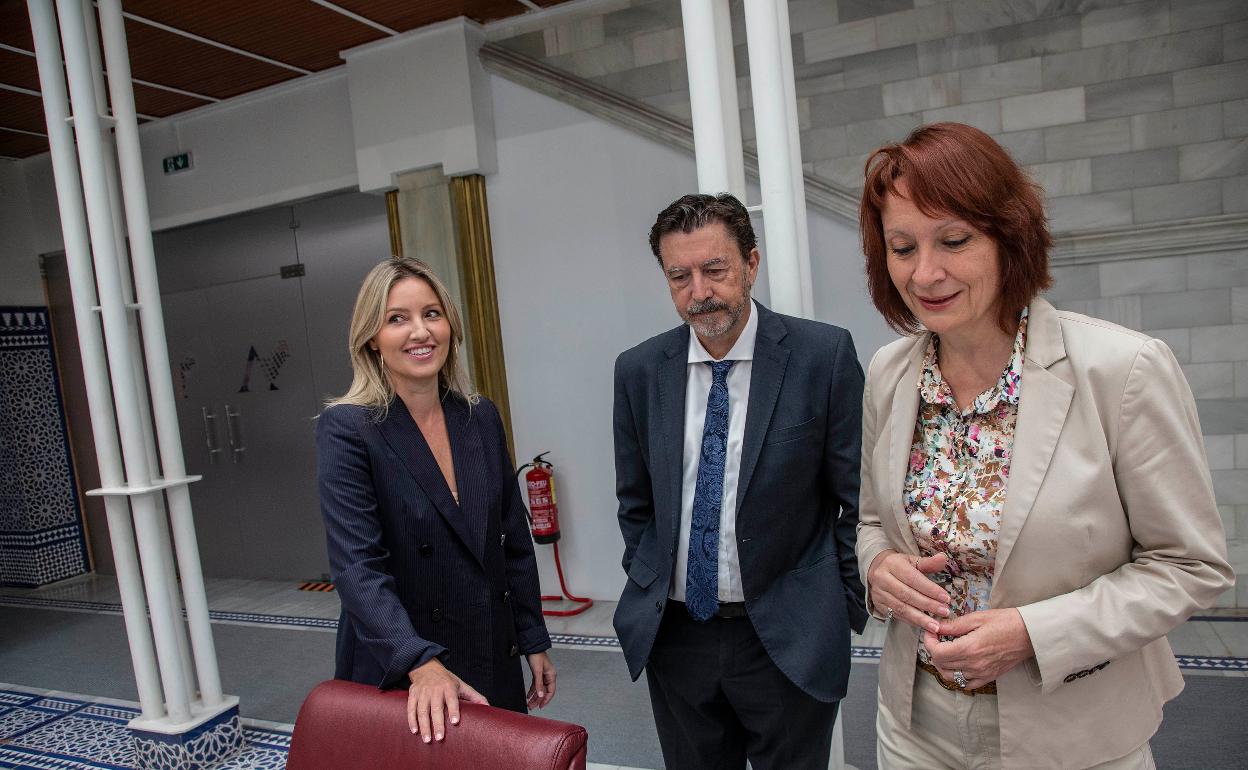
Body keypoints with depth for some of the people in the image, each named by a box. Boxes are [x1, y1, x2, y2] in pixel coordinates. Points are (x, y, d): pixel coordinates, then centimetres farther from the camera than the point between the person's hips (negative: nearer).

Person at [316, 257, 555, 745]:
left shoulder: (482, 418, 0)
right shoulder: (346, 429, -14)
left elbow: (514, 540, 6)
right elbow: (357, 566, -23)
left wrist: (534, 641, 7)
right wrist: (422, 666, -34)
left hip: (493, 661, 5)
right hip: (396, 673, -4)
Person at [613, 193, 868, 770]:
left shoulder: (824, 354, -11)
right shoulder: (638, 370, -2)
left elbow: (856, 497, -5)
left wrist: (845, 608, -2)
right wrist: (647, 593, 7)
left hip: (788, 638, -2)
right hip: (673, 631, 3)